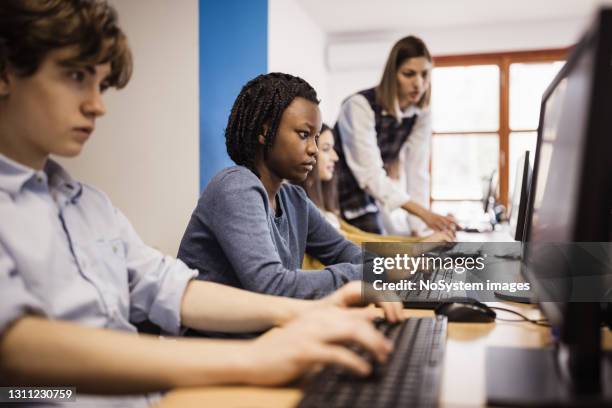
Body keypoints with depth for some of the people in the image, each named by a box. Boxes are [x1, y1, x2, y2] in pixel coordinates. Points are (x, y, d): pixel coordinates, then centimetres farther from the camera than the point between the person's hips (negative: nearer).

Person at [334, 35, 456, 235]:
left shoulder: (421, 115, -5)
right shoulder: (360, 105, -24)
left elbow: (417, 173, -6)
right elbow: (370, 174, -29)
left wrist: (420, 229, -12)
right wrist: (424, 214, -35)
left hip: (365, 200, 6)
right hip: (332, 196, -6)